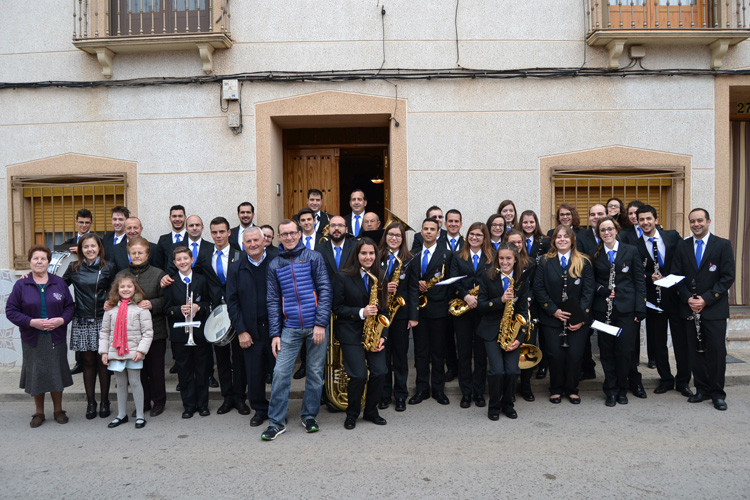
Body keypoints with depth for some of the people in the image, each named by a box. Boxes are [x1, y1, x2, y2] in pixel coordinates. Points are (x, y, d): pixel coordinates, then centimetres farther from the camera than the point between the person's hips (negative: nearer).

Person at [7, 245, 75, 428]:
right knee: (36, 375, 6)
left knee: (56, 373, 6)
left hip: (56, 337, 1)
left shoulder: (59, 283, 3)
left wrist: (62, 320, -14)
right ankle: (39, 413, 22)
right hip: (32, 339, -1)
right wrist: (31, 322, -16)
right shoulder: (21, 285, -1)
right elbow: (11, 311, -3)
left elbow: (70, 306, 5)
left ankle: (58, 410, 22)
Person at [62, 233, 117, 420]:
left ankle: (105, 402, 15)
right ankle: (90, 402, 18)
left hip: (102, 320, -1)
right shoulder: (74, 268, 6)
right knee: (88, 361, 7)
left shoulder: (108, 267, 2)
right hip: (82, 322, 1)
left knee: (102, 360, 3)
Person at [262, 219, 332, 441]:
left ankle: (309, 416, 23)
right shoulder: (274, 265, 10)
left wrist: (320, 323, -11)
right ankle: (276, 421, 7)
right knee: (280, 372, -4)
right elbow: (273, 300, 9)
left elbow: (325, 290, -3)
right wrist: (274, 333, 2)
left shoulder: (313, 257, 2)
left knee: (315, 373, 6)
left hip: (315, 326, -1)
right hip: (290, 328, 2)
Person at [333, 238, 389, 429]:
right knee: (359, 375, -10)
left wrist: (383, 336, -1)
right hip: (351, 334, -4)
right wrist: (361, 312, -20)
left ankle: (371, 411, 20)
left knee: (380, 372, -4)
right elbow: (337, 308, -6)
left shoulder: (379, 277, 6)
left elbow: (384, 308, 9)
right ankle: (352, 414, 16)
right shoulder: (343, 277, -6)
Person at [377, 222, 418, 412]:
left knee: (400, 355, 7)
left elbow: (413, 289, -2)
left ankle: (400, 396, 19)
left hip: (400, 313, -1)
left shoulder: (409, 260, 1)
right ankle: (384, 395, 19)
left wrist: (413, 316, -7)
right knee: (382, 355, 6)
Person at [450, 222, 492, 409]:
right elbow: (454, 281, -4)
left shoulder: (491, 258, 8)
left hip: (483, 310, 0)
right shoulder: (458, 257, 8)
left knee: (481, 352, 5)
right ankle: (466, 392, 14)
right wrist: (466, 296, -19)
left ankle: (479, 392, 16)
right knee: (464, 352, 5)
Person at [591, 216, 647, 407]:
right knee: (606, 350, 4)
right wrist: (603, 290, -9)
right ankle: (611, 390, 17)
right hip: (603, 309, 2)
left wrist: (640, 309, -5)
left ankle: (622, 389, 17)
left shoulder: (631, 251, 3)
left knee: (625, 350, -1)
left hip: (626, 307, -1)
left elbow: (639, 282, 2)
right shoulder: (595, 255, 7)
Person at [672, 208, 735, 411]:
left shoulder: (723, 245, -1)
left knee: (716, 351, 1)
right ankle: (702, 390, 19)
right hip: (690, 309, 3)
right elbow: (676, 276, 6)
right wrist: (688, 298, -8)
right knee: (695, 352, 7)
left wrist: (706, 299, -13)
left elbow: (728, 277, -6)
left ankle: (717, 393, 13)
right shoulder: (682, 246, 8)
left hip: (715, 308, -3)